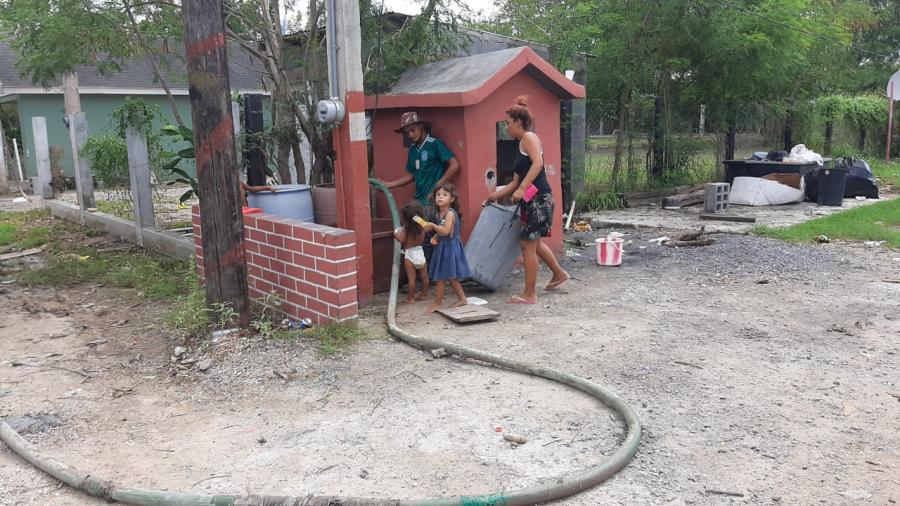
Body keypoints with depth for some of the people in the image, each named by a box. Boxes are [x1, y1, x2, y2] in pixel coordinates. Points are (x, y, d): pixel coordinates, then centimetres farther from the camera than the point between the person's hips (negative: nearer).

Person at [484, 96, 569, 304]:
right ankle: (559, 274, 40)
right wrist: (496, 195, 23)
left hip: (538, 197, -10)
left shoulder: (529, 137, -6)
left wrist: (522, 189, -26)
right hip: (531, 199, 10)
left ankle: (530, 294, 7)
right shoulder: (521, 145, 20)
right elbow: (516, 182, 22)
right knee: (532, 242, 22)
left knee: (528, 244, -3)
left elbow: (538, 163, -23)